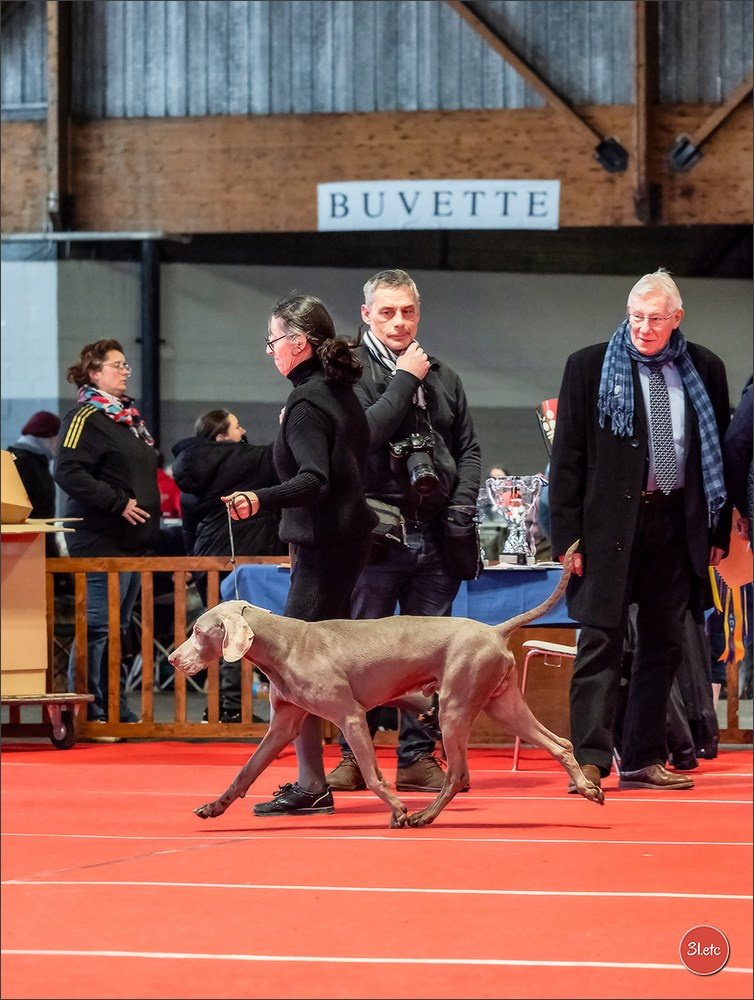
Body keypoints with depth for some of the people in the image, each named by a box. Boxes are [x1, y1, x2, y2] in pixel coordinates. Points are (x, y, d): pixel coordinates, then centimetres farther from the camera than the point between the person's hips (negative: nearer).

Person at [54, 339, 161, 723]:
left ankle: (116, 711, 16)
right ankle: (89, 716, -7)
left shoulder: (128, 417, 20)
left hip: (134, 541, 9)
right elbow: (68, 472, -20)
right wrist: (118, 503, -20)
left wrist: (152, 534, 21)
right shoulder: (86, 417, -9)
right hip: (102, 541, -9)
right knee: (97, 629, -9)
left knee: (118, 629, 12)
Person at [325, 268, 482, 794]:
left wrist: (462, 507, 4)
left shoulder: (443, 376, 15)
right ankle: (353, 757, 3)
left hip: (435, 534, 5)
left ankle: (419, 755, 11)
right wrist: (404, 381, -11)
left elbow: (469, 448, 18)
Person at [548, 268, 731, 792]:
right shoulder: (589, 367, 0)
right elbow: (568, 457, -1)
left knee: (663, 645, 7)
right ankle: (590, 762, -8)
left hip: (678, 525, 4)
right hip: (611, 525, -3)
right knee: (601, 641, -7)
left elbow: (720, 452, 13)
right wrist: (568, 535, -7)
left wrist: (719, 531, 8)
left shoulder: (704, 371, 8)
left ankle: (644, 760, 14)